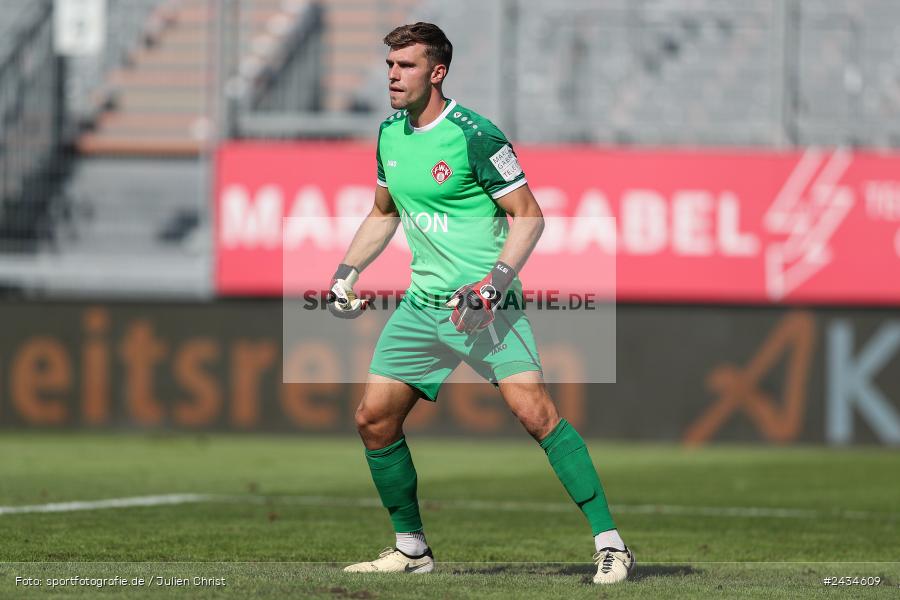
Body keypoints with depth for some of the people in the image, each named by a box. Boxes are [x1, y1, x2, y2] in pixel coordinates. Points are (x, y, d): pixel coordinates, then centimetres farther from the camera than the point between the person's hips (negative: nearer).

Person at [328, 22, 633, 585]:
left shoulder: (474, 135, -14)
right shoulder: (390, 135, 9)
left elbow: (529, 215, -11)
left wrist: (494, 283, -21)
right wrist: (346, 272, 15)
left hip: (483, 303, -8)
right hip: (423, 301, 8)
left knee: (536, 412, -21)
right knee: (374, 418, 5)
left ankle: (611, 544, -19)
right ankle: (411, 548, 22)